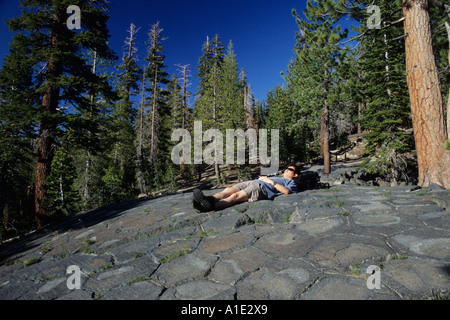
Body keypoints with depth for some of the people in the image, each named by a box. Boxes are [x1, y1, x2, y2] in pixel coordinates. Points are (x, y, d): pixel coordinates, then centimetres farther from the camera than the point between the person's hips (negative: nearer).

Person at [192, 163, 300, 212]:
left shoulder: (291, 183, 20)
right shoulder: (278, 178, 44)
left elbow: (287, 191, -4)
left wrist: (271, 181, -4)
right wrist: (263, 178, 18)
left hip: (262, 188, -7)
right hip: (252, 182, 8)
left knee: (235, 196, -31)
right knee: (228, 190, -21)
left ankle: (210, 206, -50)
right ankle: (210, 199, -42)